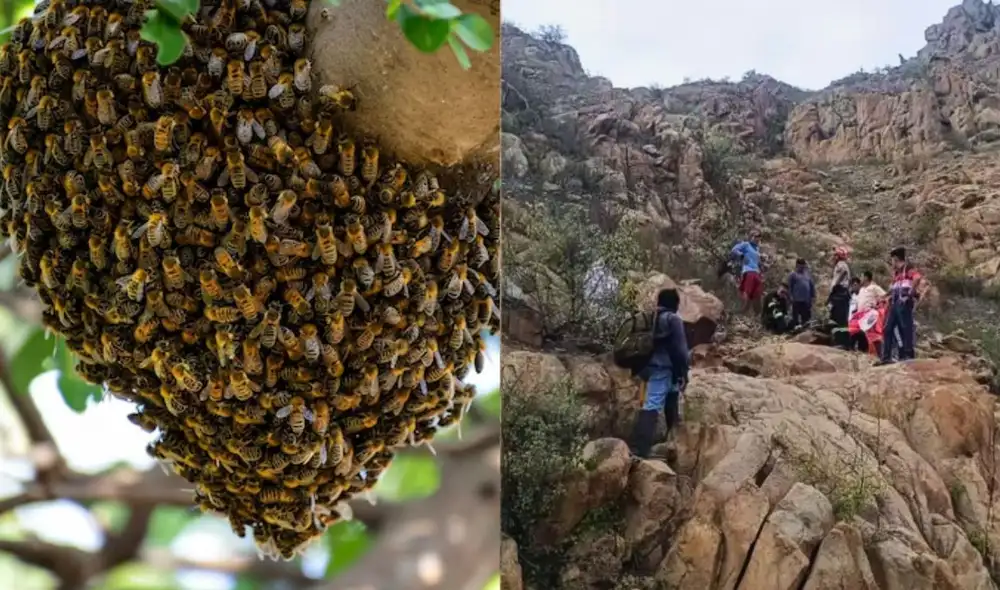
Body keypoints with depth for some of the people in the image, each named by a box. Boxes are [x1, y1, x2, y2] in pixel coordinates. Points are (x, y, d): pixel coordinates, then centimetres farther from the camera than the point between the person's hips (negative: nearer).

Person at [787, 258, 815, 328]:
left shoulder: (808, 274, 15)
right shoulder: (793, 275, 0)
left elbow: (812, 286, 17)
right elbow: (790, 287, -4)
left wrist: (813, 296, 11)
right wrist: (791, 296, -11)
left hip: (807, 300, 5)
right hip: (797, 300, -5)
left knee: (806, 316, 9)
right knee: (795, 316, -2)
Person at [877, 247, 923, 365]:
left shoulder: (907, 268, -4)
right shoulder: (896, 272, 24)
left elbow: (918, 277, -22)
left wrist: (911, 291, -20)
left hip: (904, 301, -9)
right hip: (895, 302, 9)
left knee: (905, 327, -9)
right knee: (888, 329, 4)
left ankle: (909, 354, -7)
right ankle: (886, 357, 4)